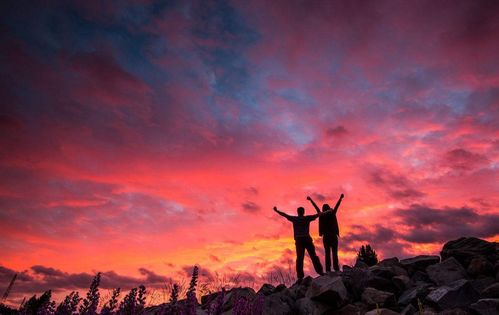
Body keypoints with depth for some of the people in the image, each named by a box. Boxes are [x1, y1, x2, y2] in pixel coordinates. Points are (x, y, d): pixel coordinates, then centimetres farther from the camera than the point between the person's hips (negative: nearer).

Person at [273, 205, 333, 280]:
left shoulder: (294, 218, 6)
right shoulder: (307, 218, 6)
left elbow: (285, 215, 8)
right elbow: (318, 214, 8)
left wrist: (276, 211, 18)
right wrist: (328, 212, 15)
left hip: (299, 240, 0)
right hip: (307, 239, 0)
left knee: (299, 258, -1)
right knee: (313, 256, 8)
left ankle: (300, 276, -6)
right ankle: (320, 271, 8)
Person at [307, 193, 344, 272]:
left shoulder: (321, 215, 2)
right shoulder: (332, 214, -1)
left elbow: (316, 207, 11)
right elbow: (337, 205, 6)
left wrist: (310, 200, 21)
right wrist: (341, 197, 15)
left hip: (326, 236, 1)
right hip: (333, 236, -1)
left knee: (327, 253, 3)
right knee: (334, 252, 1)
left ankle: (328, 269, -3)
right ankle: (336, 267, -6)